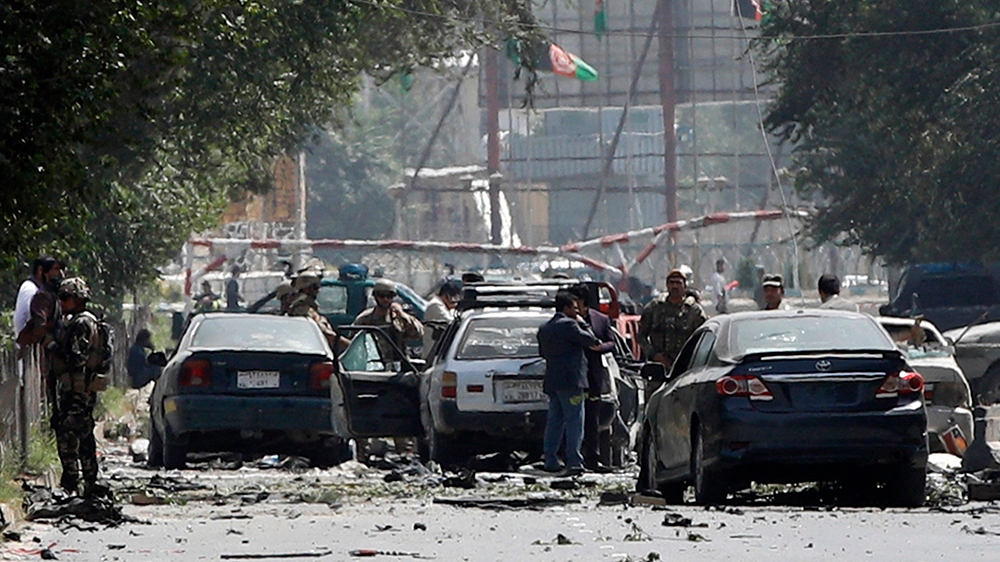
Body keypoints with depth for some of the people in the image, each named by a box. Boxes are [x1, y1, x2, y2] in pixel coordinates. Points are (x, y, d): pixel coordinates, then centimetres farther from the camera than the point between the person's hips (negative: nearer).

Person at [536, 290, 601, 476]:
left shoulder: (544, 329, 15)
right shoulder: (568, 325, -12)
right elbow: (590, 341, -10)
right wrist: (582, 323, 5)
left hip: (551, 382, 8)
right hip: (571, 381, -8)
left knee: (554, 422, 11)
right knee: (574, 422, -7)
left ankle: (550, 462, 11)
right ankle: (574, 462, -13)